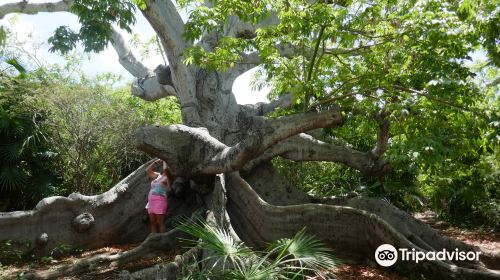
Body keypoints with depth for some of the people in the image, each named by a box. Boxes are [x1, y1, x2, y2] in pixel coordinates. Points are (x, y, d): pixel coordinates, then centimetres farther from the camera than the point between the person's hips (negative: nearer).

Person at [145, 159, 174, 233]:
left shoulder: (168, 177, -1)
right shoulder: (158, 176, 20)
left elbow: (166, 169, -20)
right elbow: (147, 170, 26)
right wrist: (156, 162, 19)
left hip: (160, 201, -7)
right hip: (151, 201, 7)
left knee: (160, 223, -8)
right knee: (153, 223, 6)